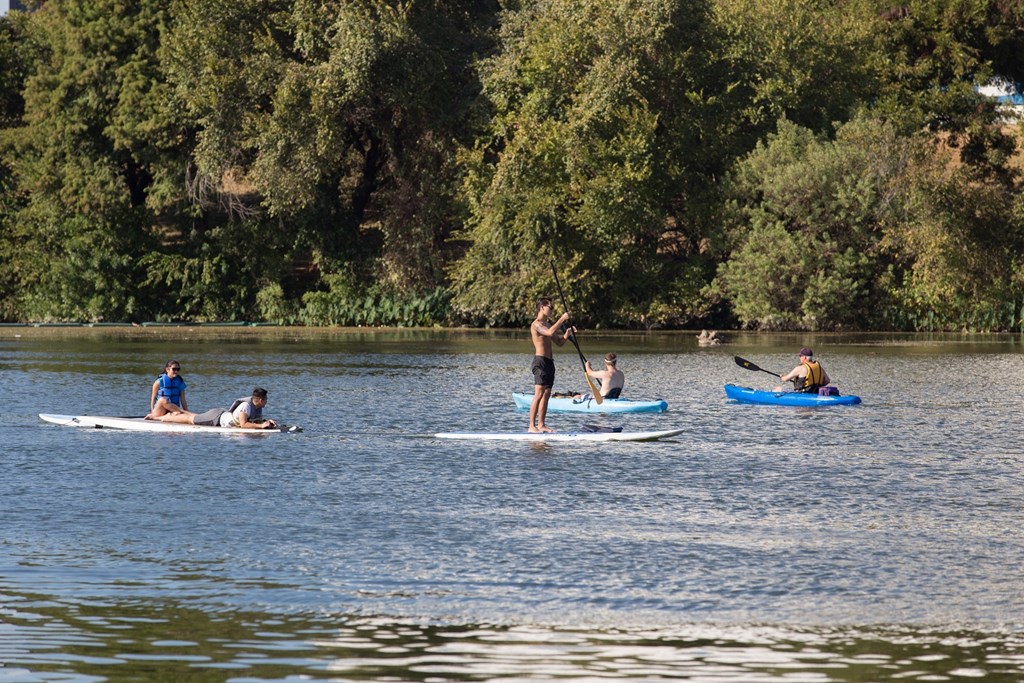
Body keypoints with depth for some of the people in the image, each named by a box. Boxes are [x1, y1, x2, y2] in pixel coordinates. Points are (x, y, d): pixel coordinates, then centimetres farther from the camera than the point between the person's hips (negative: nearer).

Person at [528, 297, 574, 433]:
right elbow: (550, 332, -29)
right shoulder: (537, 324, -10)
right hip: (540, 361, -10)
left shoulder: (547, 324, 20)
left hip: (549, 362, 10)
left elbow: (559, 342, 21)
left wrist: (567, 334, 2)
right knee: (538, 395, -14)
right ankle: (532, 426, -16)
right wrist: (562, 319, -22)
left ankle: (541, 425, 10)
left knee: (546, 395, 8)